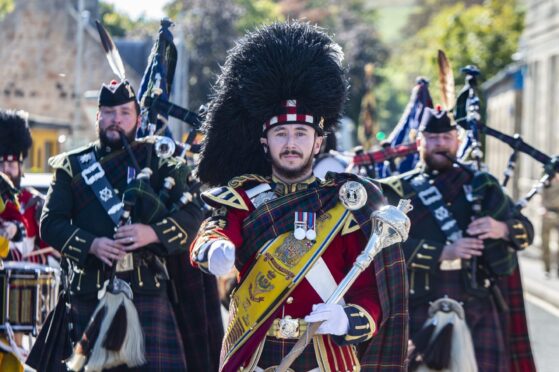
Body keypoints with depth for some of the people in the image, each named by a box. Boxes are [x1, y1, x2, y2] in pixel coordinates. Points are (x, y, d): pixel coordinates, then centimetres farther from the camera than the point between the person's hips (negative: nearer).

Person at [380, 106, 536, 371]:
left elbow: (526, 230, 10)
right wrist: (443, 253, -20)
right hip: (423, 309, -2)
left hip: (478, 307, 2)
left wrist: (501, 229, -14)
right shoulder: (399, 191, 4)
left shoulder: (481, 186, 14)